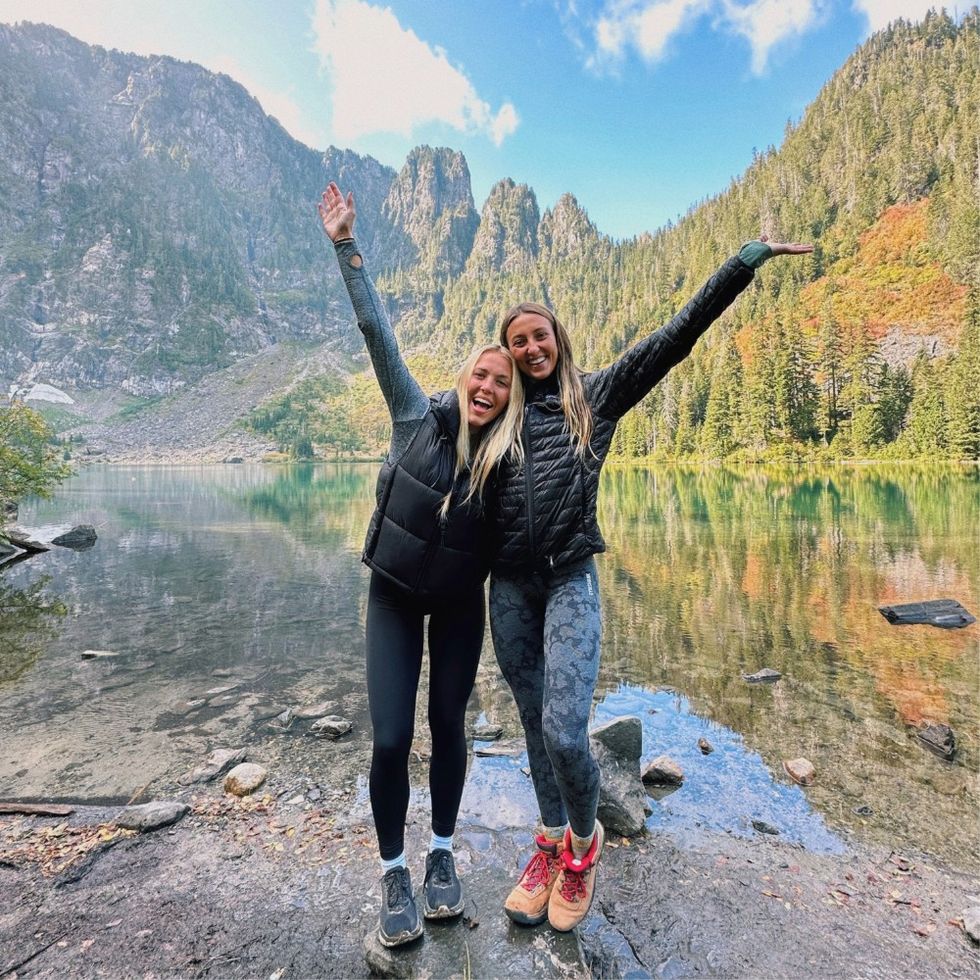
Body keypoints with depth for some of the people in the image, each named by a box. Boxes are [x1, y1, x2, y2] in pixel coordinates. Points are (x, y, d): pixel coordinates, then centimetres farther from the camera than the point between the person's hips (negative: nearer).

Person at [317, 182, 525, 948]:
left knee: (448, 725, 10)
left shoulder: (509, 459, -12)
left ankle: (442, 854, 34)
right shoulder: (418, 416, -13)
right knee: (391, 738, -3)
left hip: (462, 603, 1)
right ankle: (393, 871, 22)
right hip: (394, 596, 0)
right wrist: (346, 245, -14)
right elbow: (377, 329, -13)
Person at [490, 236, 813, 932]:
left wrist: (748, 258, 0)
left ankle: (584, 844, 23)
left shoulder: (595, 394, 5)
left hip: (570, 580, -3)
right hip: (508, 585, 3)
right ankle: (552, 845, 34)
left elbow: (675, 336, 1)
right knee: (536, 728, 12)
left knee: (565, 733, -9)